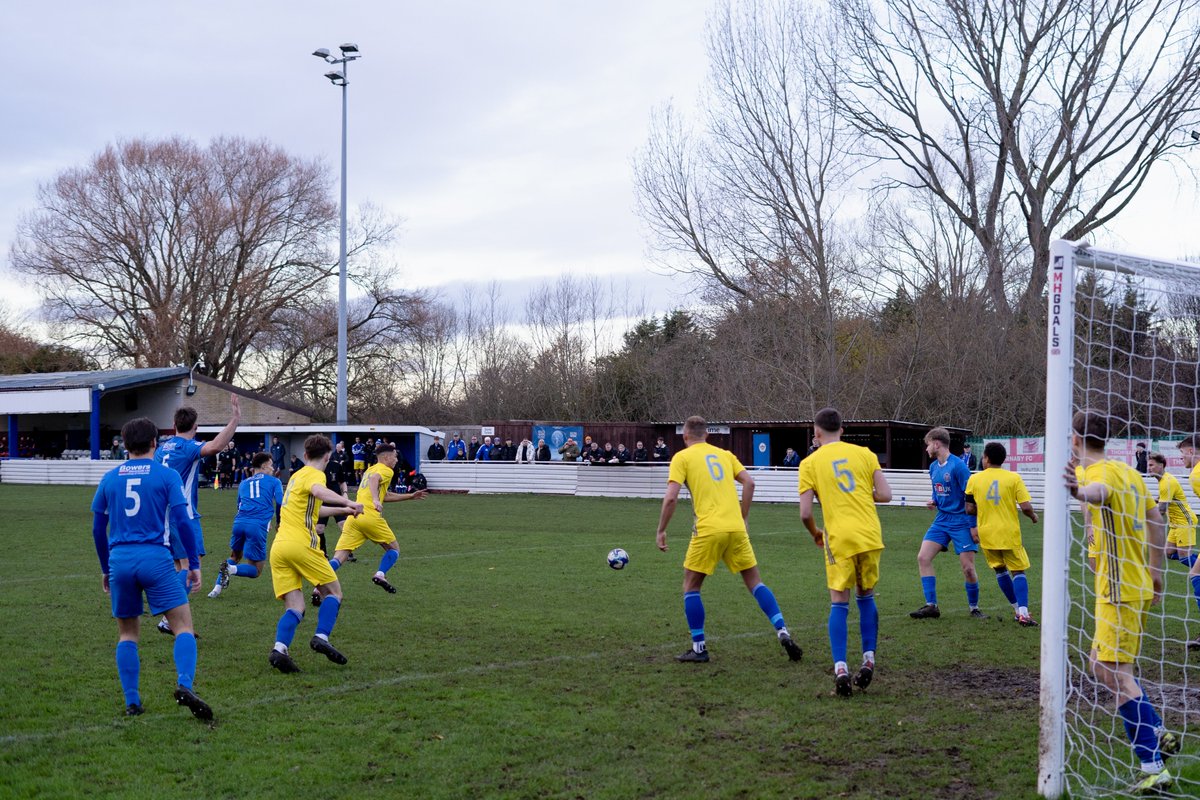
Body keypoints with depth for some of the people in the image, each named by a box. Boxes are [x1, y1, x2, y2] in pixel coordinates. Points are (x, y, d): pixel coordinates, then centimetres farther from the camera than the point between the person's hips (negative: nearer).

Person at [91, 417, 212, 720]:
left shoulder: (110, 479, 12)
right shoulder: (167, 475, 1)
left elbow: (98, 528, 16)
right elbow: (182, 521, -4)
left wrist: (106, 569, 27)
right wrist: (194, 564, 2)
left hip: (119, 559, 4)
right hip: (156, 558, -3)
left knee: (127, 633, 15)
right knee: (183, 627, -2)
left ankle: (132, 702, 10)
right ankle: (185, 686, -23)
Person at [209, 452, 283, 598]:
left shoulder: (243, 483, 26)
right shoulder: (274, 481, 13)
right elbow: (280, 503, 2)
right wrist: (278, 522, 18)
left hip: (239, 522, 4)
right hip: (258, 526, -4)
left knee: (235, 557, 30)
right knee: (256, 570, 6)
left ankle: (218, 587, 11)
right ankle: (231, 569, -24)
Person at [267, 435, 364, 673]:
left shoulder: (296, 475, 26)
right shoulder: (315, 475, 1)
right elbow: (318, 491, -26)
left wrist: (342, 509, 50)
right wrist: (348, 502, -39)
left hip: (278, 547, 7)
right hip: (301, 545, -7)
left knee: (294, 606, 1)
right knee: (333, 592, 7)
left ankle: (279, 649, -21)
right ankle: (322, 637, -12)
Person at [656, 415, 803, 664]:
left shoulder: (682, 457, 5)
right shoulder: (724, 454, 18)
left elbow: (671, 497, -6)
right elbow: (749, 483, 8)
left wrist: (661, 531, 2)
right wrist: (742, 517, 15)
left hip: (708, 531, -4)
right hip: (736, 529, 4)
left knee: (691, 587, 10)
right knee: (754, 581, 14)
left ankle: (699, 648, 8)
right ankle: (783, 634, 3)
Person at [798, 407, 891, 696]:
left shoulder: (810, 463, 1)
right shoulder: (864, 453, 7)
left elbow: (805, 513, -4)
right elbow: (885, 495, 1)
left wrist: (815, 533, 16)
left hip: (839, 539, -2)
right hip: (871, 536, 3)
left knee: (839, 604, 3)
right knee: (866, 597, 19)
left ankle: (840, 668, -9)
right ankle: (868, 660, 17)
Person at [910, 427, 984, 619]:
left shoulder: (958, 466, -15)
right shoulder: (933, 467, 9)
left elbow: (970, 497, -14)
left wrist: (973, 525, -15)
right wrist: (934, 502, 0)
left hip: (961, 522, -7)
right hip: (942, 520, 7)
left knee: (968, 568, -6)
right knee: (923, 557, -6)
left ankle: (974, 608, 14)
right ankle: (931, 606, -2)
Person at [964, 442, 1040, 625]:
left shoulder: (974, 479, 0)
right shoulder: (1014, 478, -6)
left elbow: (970, 509, 2)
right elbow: (1025, 507, -11)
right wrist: (1033, 516, 10)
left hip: (986, 534, 2)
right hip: (1009, 533, -2)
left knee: (1000, 570, 19)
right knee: (1018, 571, 5)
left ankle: (1017, 609, 20)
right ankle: (1023, 613, -13)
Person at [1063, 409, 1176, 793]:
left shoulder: (1102, 472, -16)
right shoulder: (1128, 471, 12)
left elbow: (1100, 491, -42)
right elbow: (1156, 519, 21)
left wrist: (1079, 491, -66)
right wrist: (1155, 572, 28)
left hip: (1119, 591, -10)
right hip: (1137, 585, 10)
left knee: (1115, 673, -10)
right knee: (1103, 666, 19)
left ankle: (1153, 768, -11)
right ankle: (1159, 734, 24)